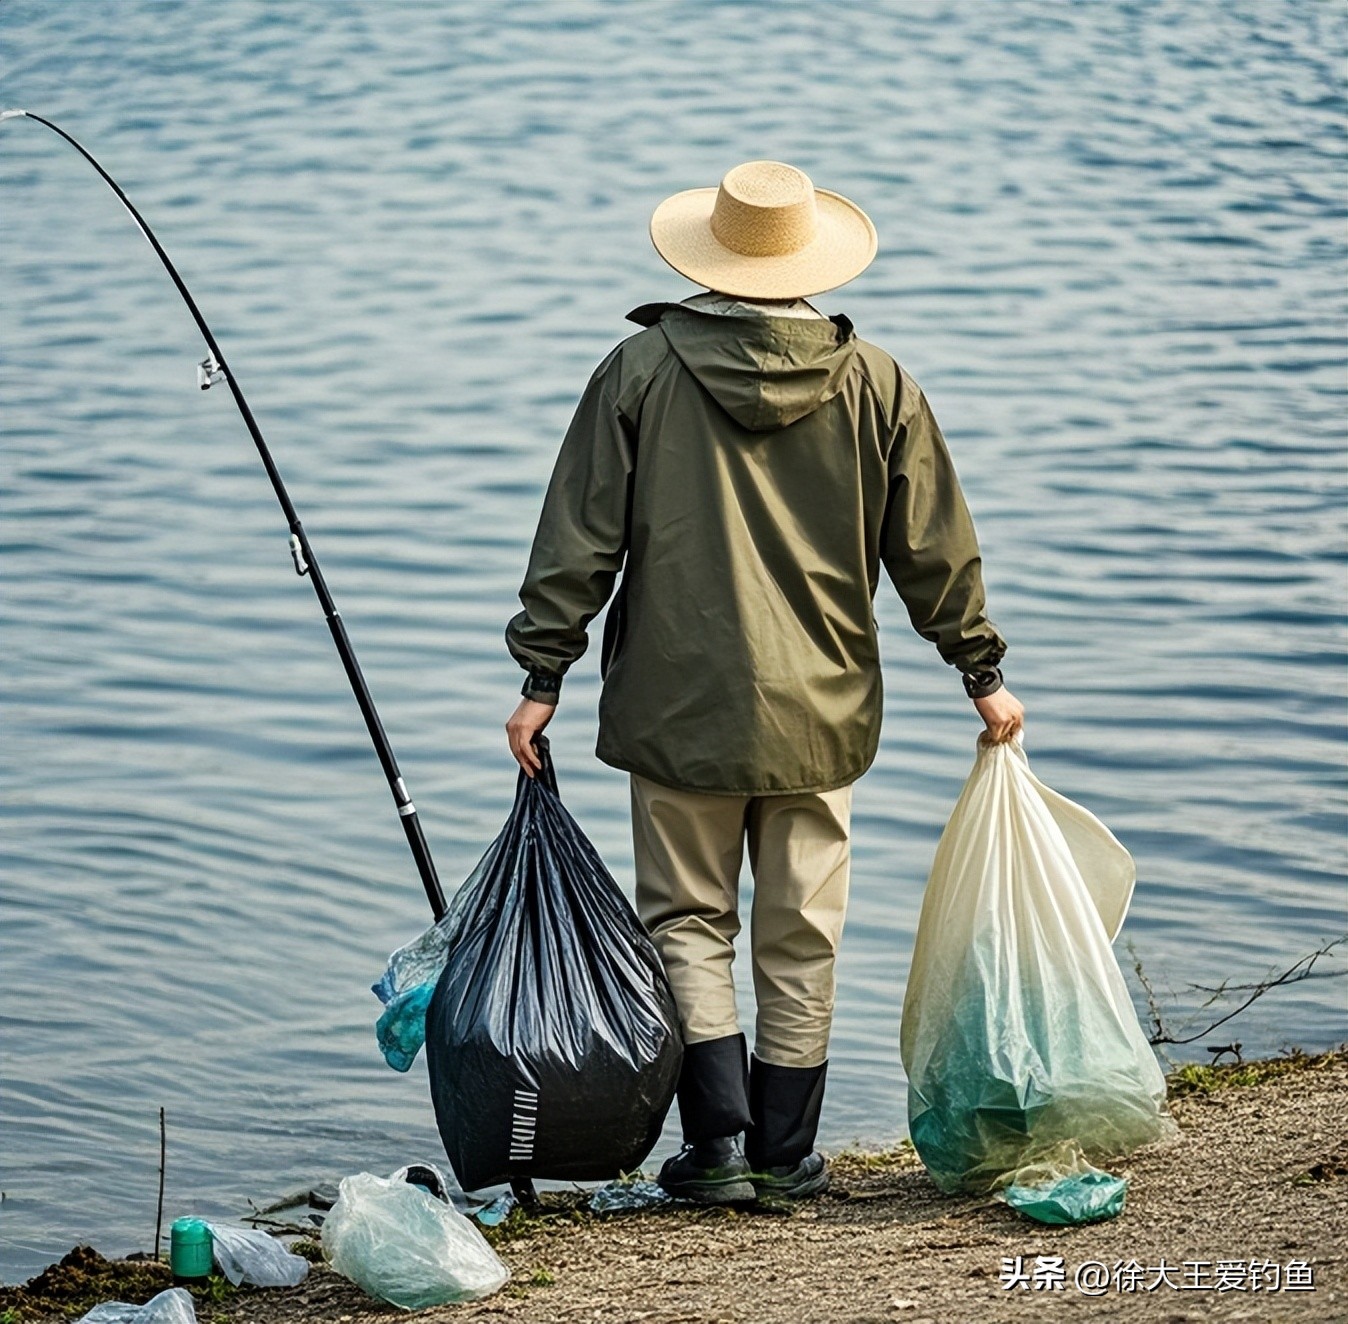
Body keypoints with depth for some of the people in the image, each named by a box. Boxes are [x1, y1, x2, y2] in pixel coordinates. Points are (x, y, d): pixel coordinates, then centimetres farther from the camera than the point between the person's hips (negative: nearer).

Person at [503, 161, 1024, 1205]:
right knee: (800, 938, 9)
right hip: (819, 715, 1)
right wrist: (983, 672, 15)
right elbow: (935, 550, 5)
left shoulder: (641, 371, -4)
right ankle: (785, 1154, 14)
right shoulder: (874, 385, -1)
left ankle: (718, 1139, 0)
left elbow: (579, 539, -4)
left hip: (679, 708, -1)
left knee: (688, 923, 8)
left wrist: (543, 678, 1)